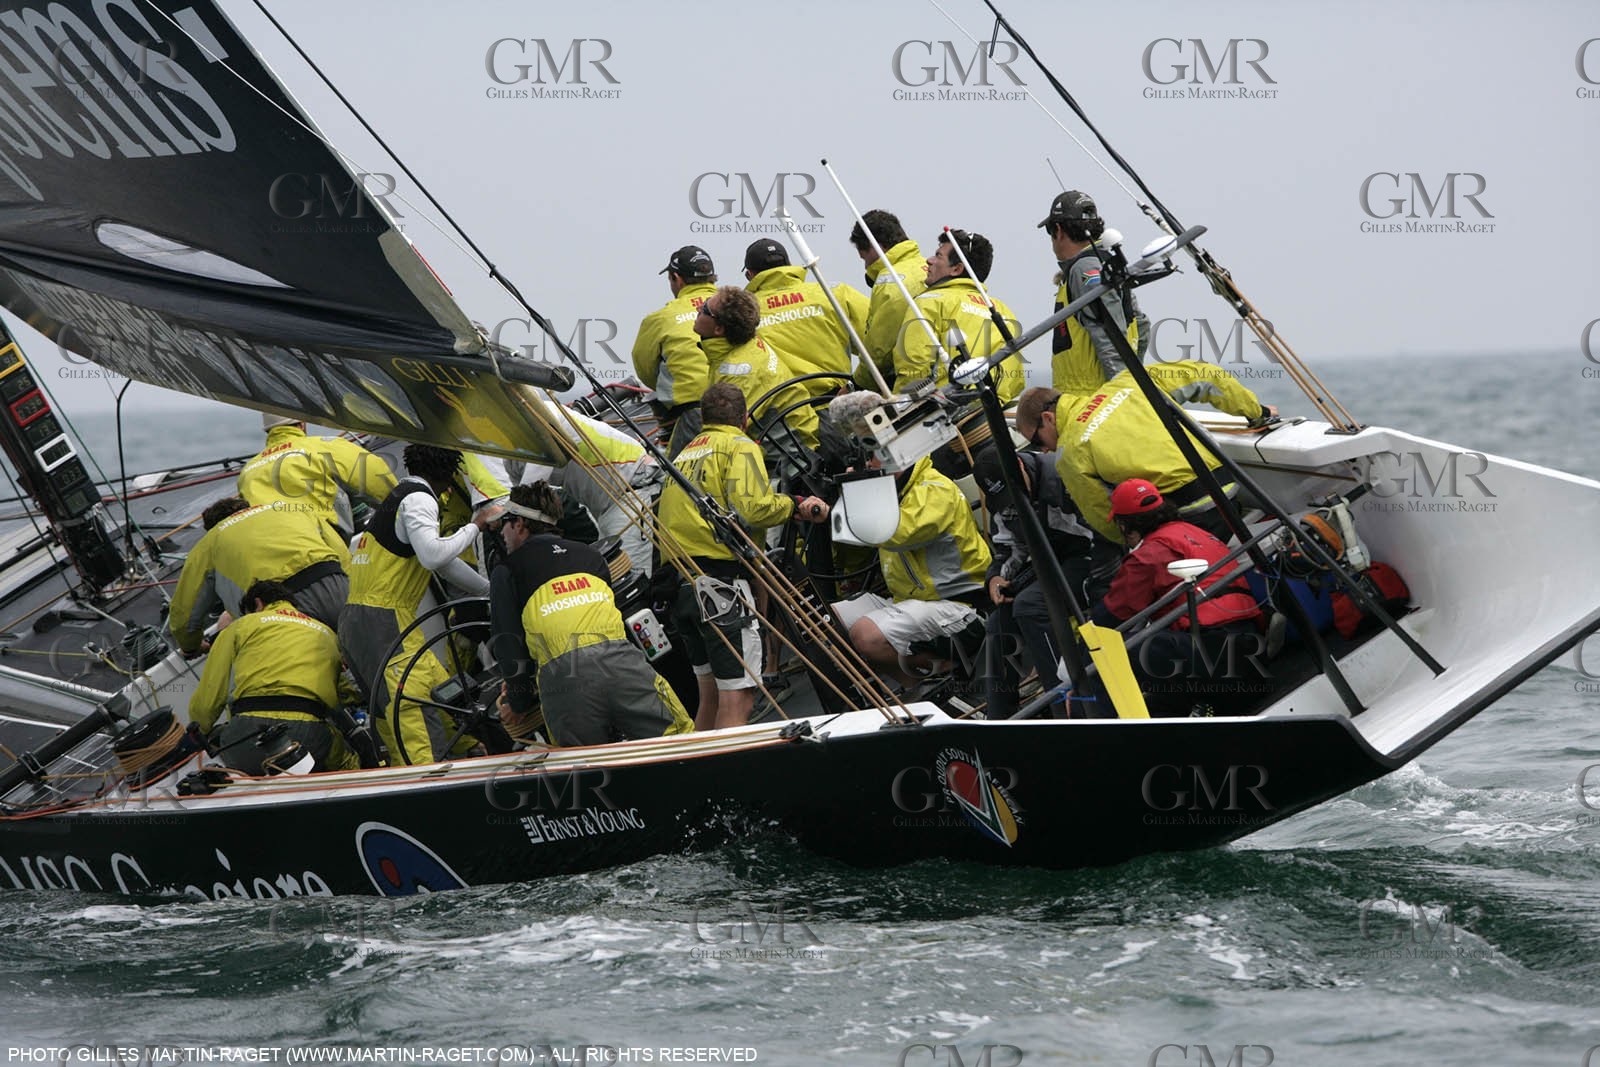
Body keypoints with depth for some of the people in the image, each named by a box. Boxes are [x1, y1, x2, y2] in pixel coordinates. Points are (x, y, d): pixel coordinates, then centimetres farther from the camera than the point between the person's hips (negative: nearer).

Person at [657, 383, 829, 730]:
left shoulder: (684, 455, 24)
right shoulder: (739, 447, 0)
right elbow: (752, 508, -15)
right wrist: (796, 506, -3)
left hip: (676, 581, 8)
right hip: (719, 577, -8)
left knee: (711, 694, 17)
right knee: (737, 698, -9)